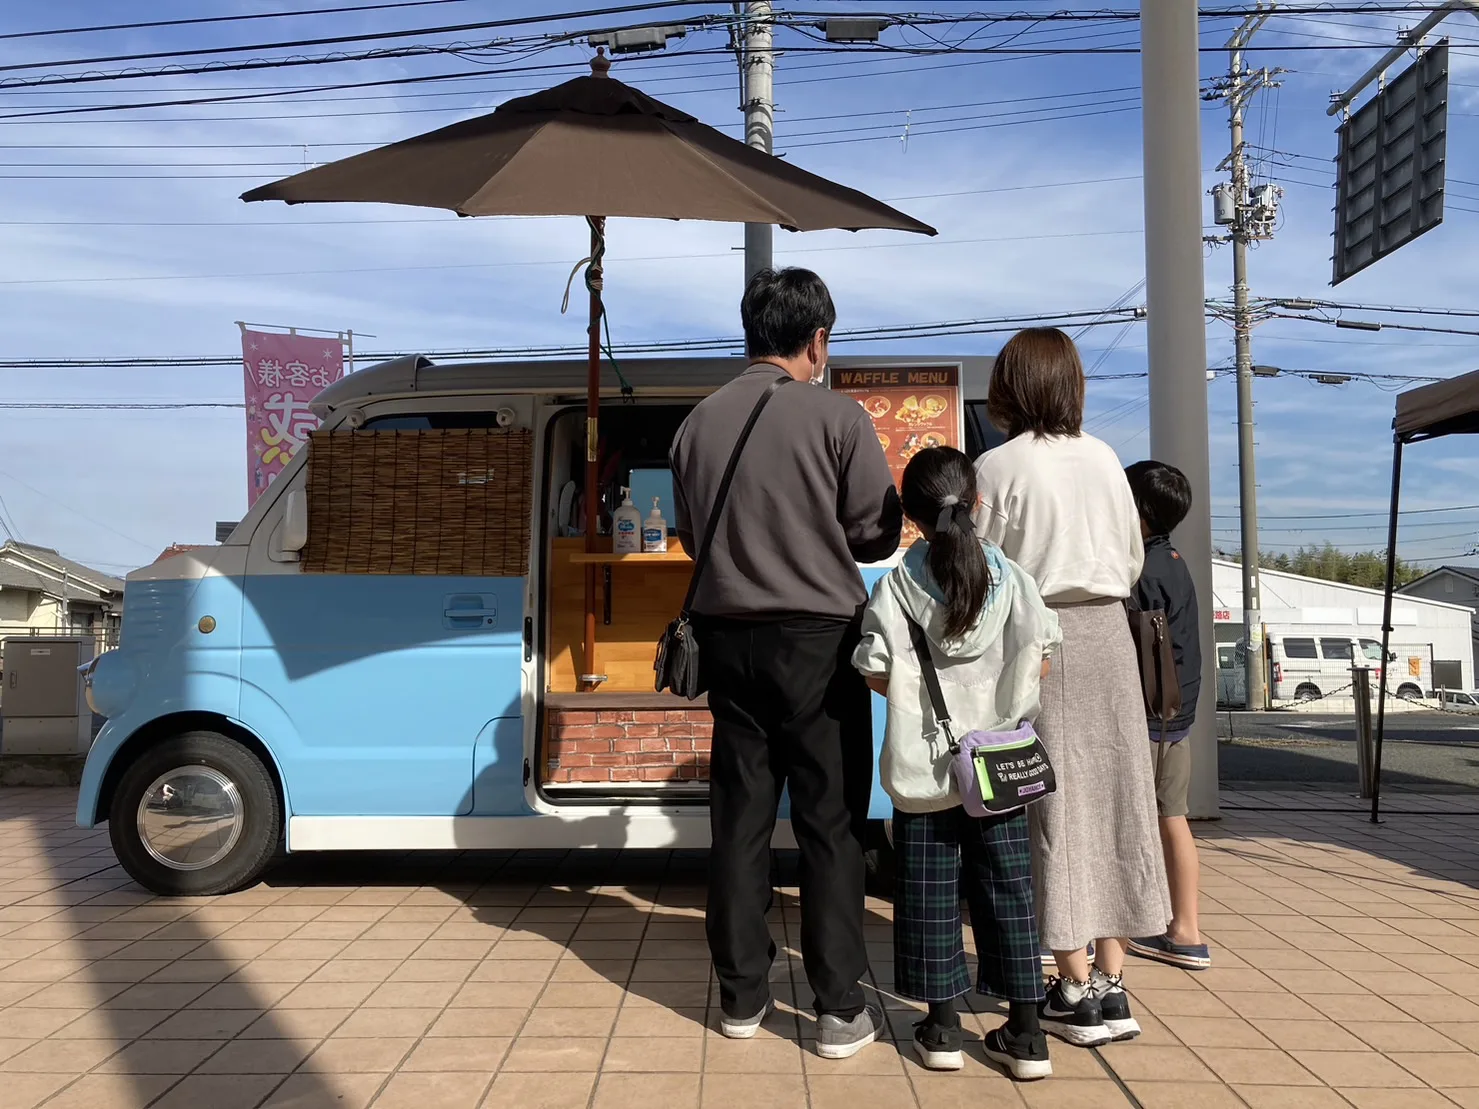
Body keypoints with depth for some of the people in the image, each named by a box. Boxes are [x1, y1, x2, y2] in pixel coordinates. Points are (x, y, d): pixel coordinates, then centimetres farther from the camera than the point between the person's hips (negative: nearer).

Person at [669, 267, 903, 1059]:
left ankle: (742, 996, 21)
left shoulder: (699, 422, 4)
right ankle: (840, 1010, 9)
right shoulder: (835, 415, -8)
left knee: (740, 815, 11)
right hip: (818, 636, -4)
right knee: (831, 821, 4)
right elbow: (878, 534, -5)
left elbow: (689, 532, 12)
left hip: (728, 636, 4)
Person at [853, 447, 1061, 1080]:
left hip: (924, 765, -2)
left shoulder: (900, 582, -8)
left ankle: (942, 1027, 16)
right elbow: (1039, 662, -1)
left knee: (928, 890, 9)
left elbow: (878, 674, -10)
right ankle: (1025, 1032, 15)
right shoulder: (1010, 576, -2)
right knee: (1006, 888, 9)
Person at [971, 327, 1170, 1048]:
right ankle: (1112, 981, 16)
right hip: (1107, 634, 5)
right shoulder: (1105, 459, 6)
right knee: (1112, 799, 10)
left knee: (1054, 806, 2)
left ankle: (1077, 989, 9)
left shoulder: (998, 466, -9)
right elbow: (1133, 560, 13)